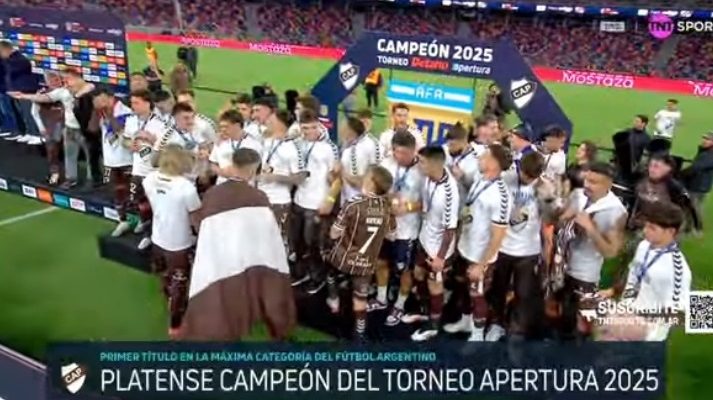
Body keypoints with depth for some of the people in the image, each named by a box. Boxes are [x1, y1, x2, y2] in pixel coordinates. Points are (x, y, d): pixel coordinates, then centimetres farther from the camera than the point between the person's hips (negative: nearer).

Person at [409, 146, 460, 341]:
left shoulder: (449, 192, -35)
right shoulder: (430, 177, -15)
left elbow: (450, 228, -26)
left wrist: (441, 257, -19)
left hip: (438, 246, -7)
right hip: (425, 238, 7)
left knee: (434, 285, 14)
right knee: (418, 274, 26)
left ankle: (433, 325, 38)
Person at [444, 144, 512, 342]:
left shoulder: (500, 196, -29)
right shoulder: (479, 181, -4)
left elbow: (498, 237, -24)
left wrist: (481, 265, -20)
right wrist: (457, 241, 10)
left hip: (480, 257, -7)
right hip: (464, 249, 7)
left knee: (476, 296, 13)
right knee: (462, 288, 26)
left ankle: (477, 336, 36)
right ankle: (465, 321, 51)